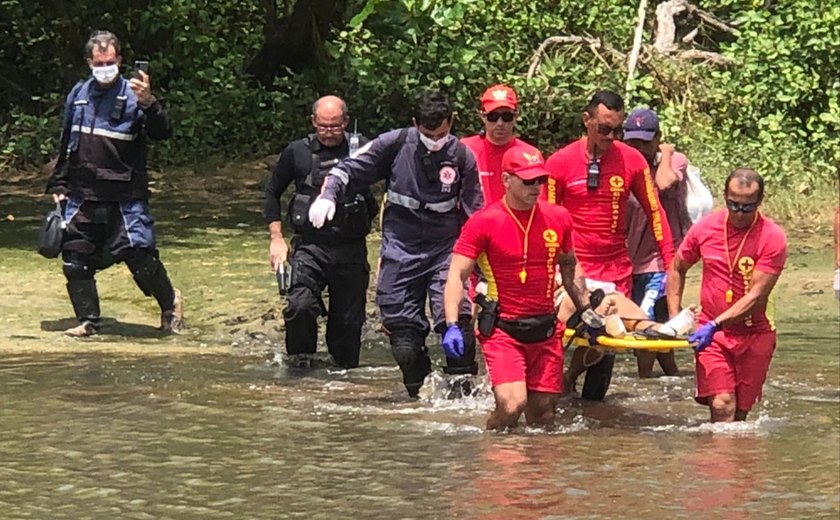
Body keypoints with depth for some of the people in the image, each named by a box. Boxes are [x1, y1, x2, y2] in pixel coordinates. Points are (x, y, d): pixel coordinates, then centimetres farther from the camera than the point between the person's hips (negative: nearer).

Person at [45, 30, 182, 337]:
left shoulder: (132, 95, -6)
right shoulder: (78, 95, 10)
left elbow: (162, 133, -19)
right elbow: (65, 145, 21)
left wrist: (148, 103, -36)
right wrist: (58, 184, 19)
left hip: (125, 197, -5)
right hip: (82, 197, 5)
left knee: (138, 254, -9)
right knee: (75, 259, 3)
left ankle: (170, 303, 15)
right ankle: (88, 321, 14)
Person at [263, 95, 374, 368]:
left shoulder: (361, 149, 2)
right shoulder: (297, 152, 4)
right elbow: (272, 192, 15)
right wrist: (276, 239, 9)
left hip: (351, 250, 1)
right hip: (310, 246, -1)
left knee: (349, 320, 5)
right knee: (300, 305, -22)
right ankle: (299, 363, 0)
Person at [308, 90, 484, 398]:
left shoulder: (461, 156, -2)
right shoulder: (395, 145, -3)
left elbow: (475, 214, 5)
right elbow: (350, 169, 6)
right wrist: (328, 195, -14)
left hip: (444, 248, -1)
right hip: (400, 248, 1)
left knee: (456, 314, -20)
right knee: (401, 326, 1)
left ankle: (461, 383, -8)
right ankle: (418, 391, 15)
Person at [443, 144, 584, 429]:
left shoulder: (558, 218, 6)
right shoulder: (484, 222, -8)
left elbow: (569, 267, 23)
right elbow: (457, 275, -10)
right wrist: (452, 325, -23)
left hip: (546, 330, 5)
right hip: (502, 330, -5)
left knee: (543, 414, 4)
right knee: (512, 405, -21)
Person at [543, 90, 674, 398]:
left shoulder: (631, 160, 2)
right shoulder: (560, 162, -4)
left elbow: (654, 211, 9)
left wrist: (671, 262, 3)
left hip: (616, 268, 3)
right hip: (572, 266, -2)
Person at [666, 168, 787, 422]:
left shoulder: (773, 238, -10)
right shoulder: (704, 228, -1)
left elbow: (756, 296, -15)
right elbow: (676, 269, 16)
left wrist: (715, 325, -24)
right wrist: (675, 319, 6)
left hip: (754, 334, -1)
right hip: (711, 334, 1)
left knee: (740, 413, 4)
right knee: (722, 406, -16)